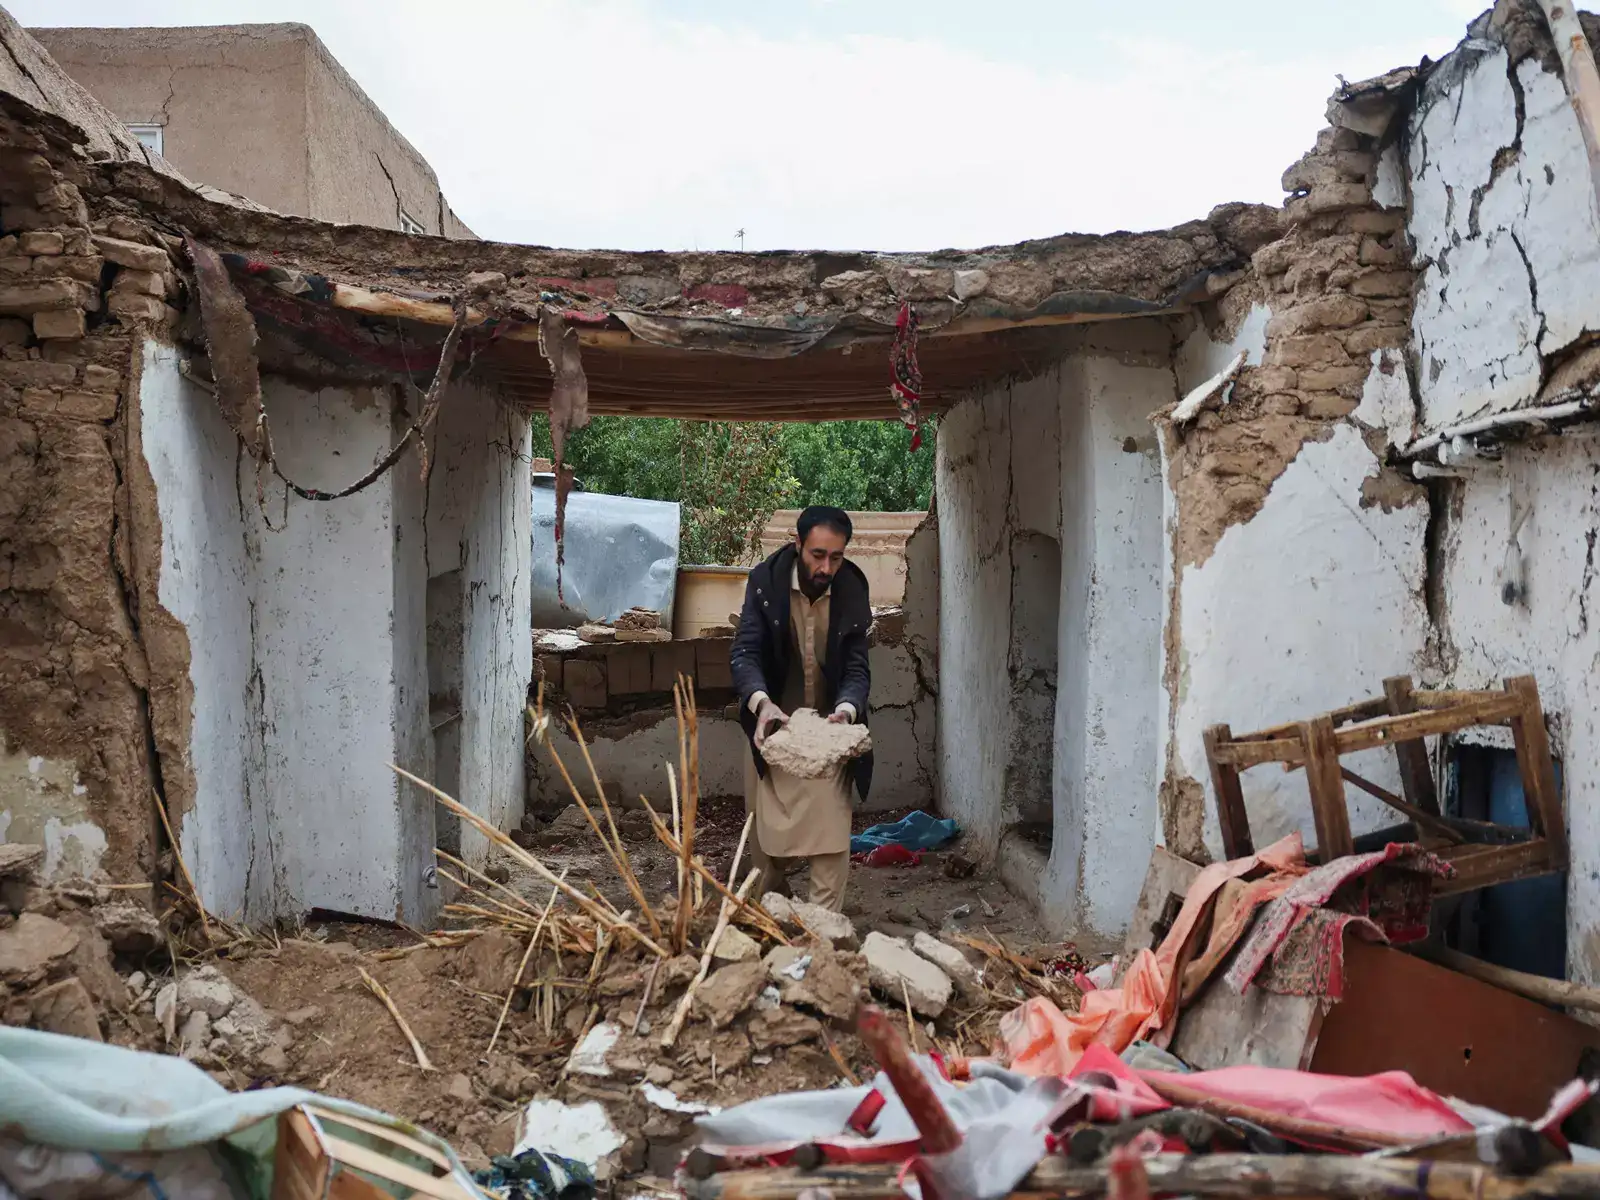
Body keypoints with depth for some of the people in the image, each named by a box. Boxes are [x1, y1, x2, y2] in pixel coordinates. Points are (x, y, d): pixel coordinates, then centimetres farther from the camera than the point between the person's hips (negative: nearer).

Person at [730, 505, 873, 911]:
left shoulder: (852, 592, -10)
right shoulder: (765, 581, -14)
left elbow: (857, 667, -10)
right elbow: (745, 653, -19)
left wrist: (846, 709, -32)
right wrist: (761, 702, -39)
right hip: (773, 728, 0)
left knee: (832, 839, -7)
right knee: (766, 839, 11)